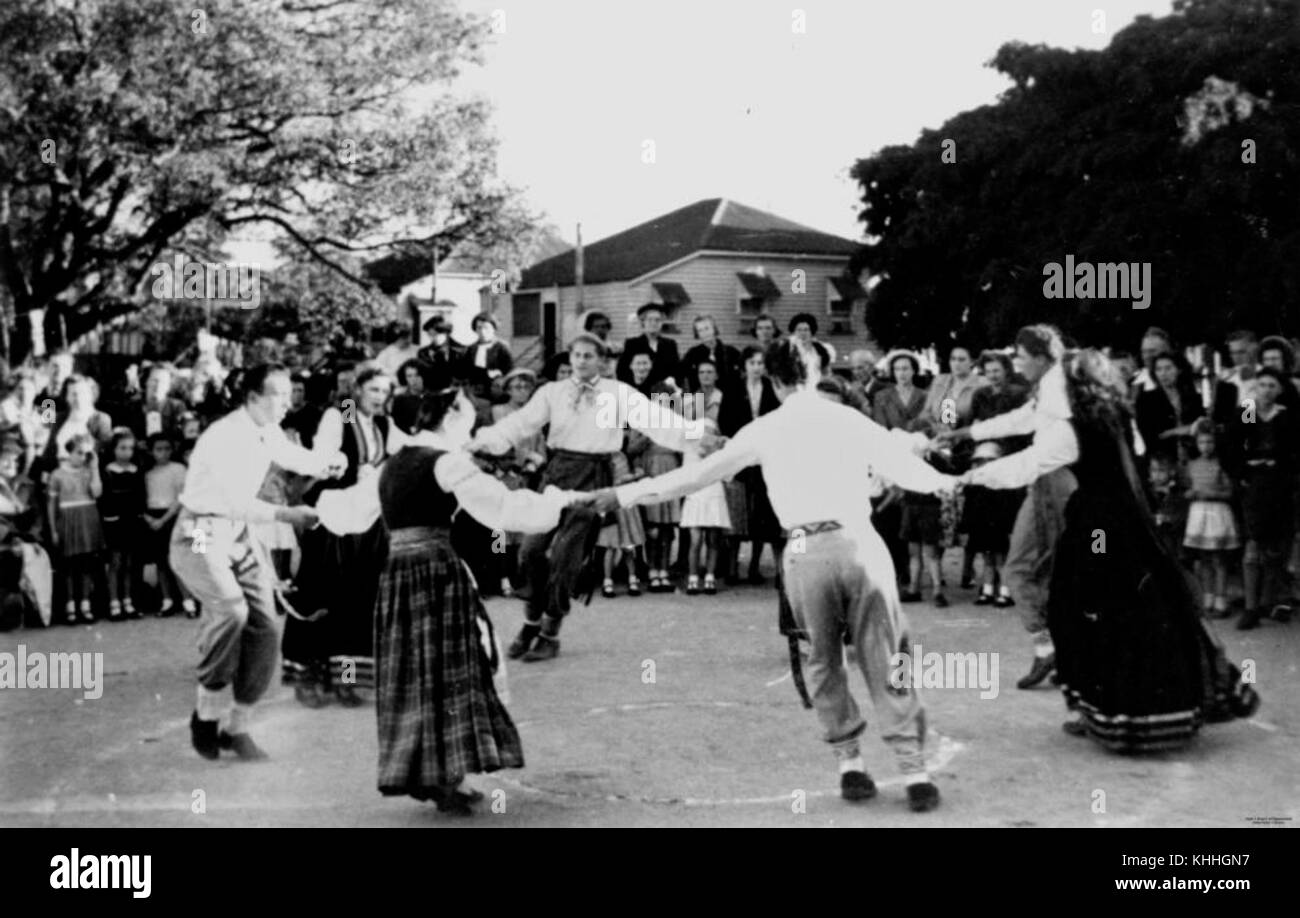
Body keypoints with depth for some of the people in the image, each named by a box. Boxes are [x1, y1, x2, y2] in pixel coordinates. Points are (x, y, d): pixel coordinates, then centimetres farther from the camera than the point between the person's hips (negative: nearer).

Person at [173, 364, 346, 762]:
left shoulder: (268, 434, 4)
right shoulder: (224, 437, -22)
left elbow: (297, 458, 19)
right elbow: (235, 501, -29)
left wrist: (327, 462, -4)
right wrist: (285, 515, -37)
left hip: (238, 538, 8)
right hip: (201, 537, -8)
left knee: (265, 629, 0)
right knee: (230, 609, -32)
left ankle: (237, 727, 12)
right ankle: (206, 714, -15)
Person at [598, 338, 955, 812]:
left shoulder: (764, 430, 9)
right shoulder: (847, 418, 8)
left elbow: (698, 474, 13)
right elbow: (903, 465, 13)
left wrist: (625, 494, 22)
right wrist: (941, 481, 35)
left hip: (806, 553, 0)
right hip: (858, 542, 0)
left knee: (824, 661, 17)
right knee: (886, 659, 5)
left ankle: (850, 764, 18)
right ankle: (914, 772, 3)